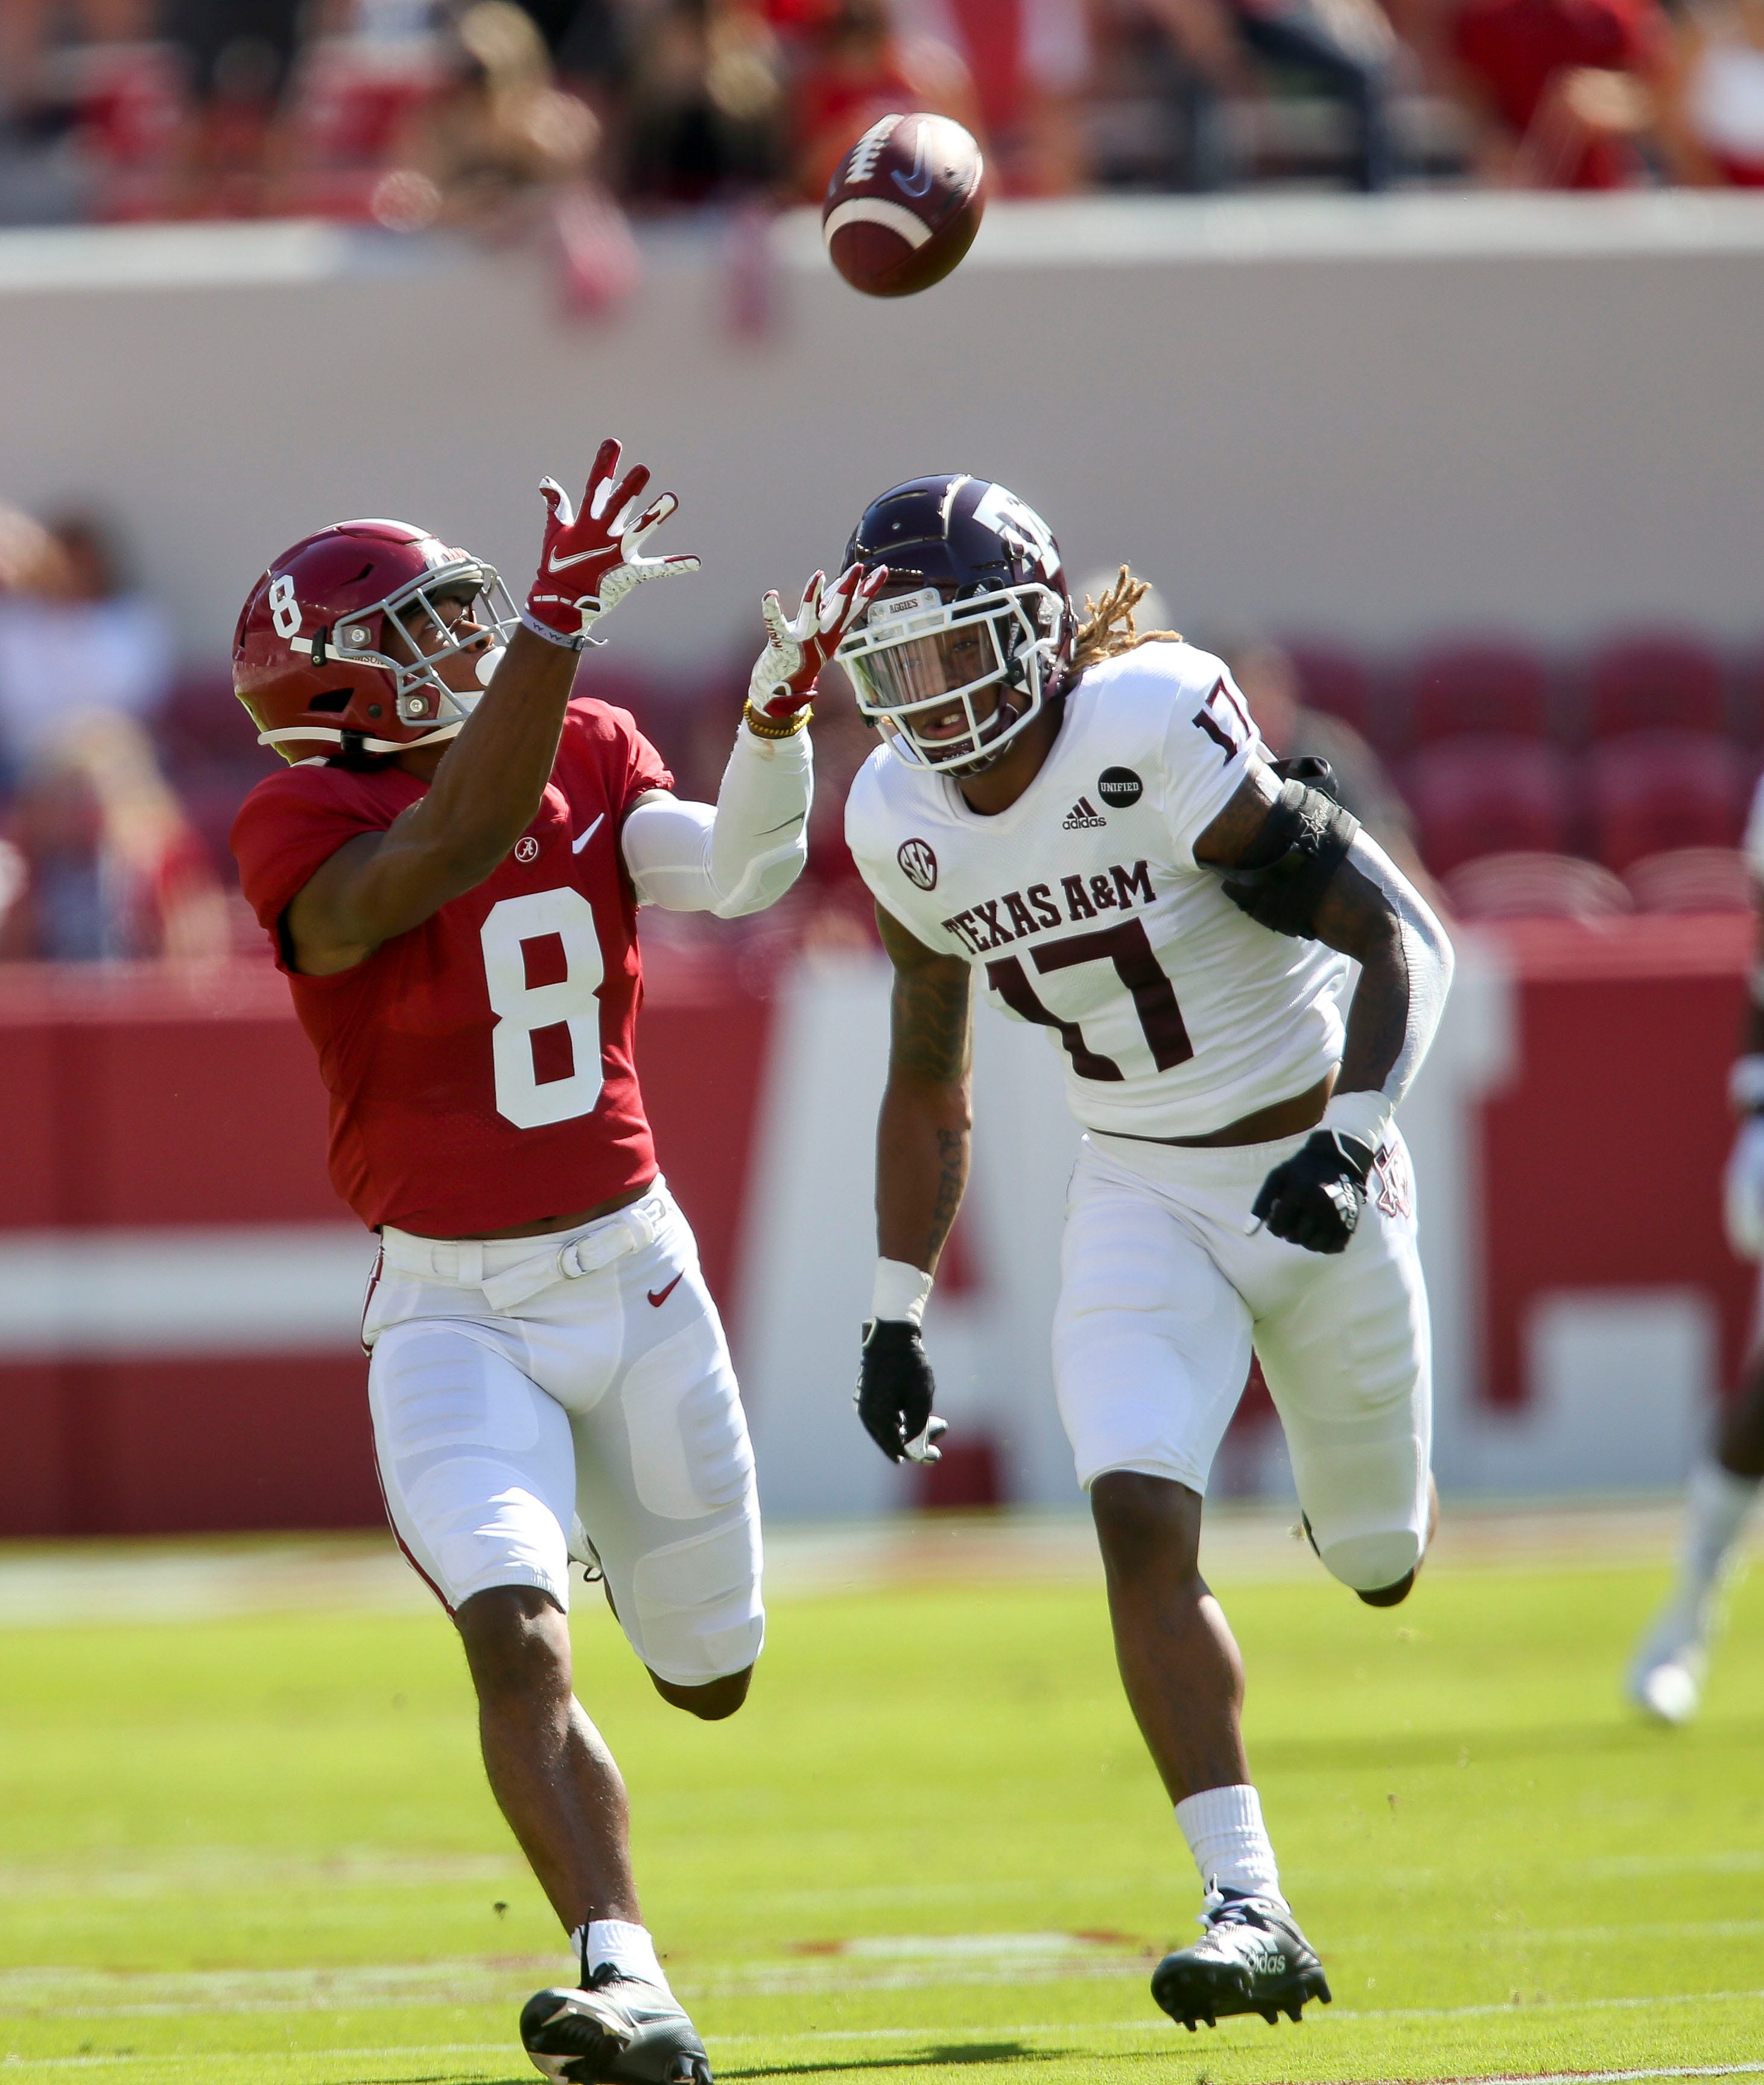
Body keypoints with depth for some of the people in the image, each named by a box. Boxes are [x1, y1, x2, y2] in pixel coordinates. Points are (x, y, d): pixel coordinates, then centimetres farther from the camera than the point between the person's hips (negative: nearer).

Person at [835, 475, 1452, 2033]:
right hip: (1140, 1198, 4)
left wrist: (1352, 1135, -34)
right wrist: (898, 1313, 7)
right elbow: (928, 1092, 11)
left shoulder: (1155, 730, -24)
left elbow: (1405, 941, -22)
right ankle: (1250, 1910, -20)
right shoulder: (905, 823, -5)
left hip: (1311, 1177, -3)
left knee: (1381, 1562, 13)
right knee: (1141, 1521, -20)